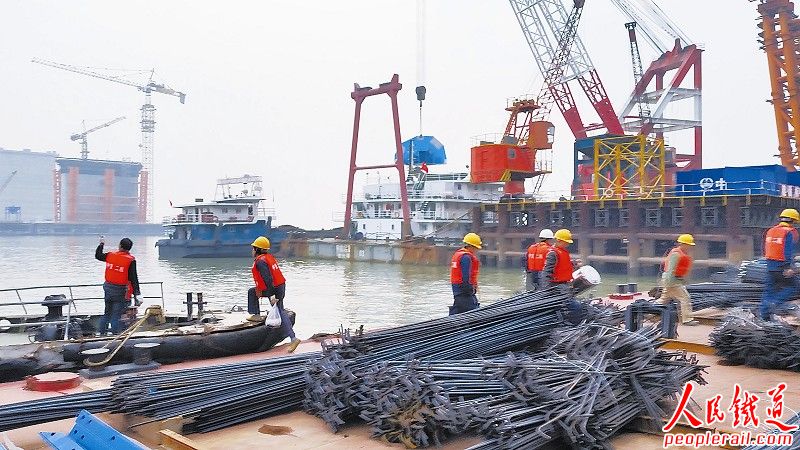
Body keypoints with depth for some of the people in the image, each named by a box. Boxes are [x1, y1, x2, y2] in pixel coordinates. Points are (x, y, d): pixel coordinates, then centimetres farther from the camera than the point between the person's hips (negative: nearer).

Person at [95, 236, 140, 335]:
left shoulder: (110, 255, 0)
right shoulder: (131, 260, -12)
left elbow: (98, 255, 22)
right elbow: (133, 279, -14)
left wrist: (101, 244, 36)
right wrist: (137, 294, -13)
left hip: (108, 289, 5)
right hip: (120, 291, -4)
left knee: (107, 313, 19)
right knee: (116, 315, 1)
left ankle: (100, 332, 24)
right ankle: (114, 334, 2)